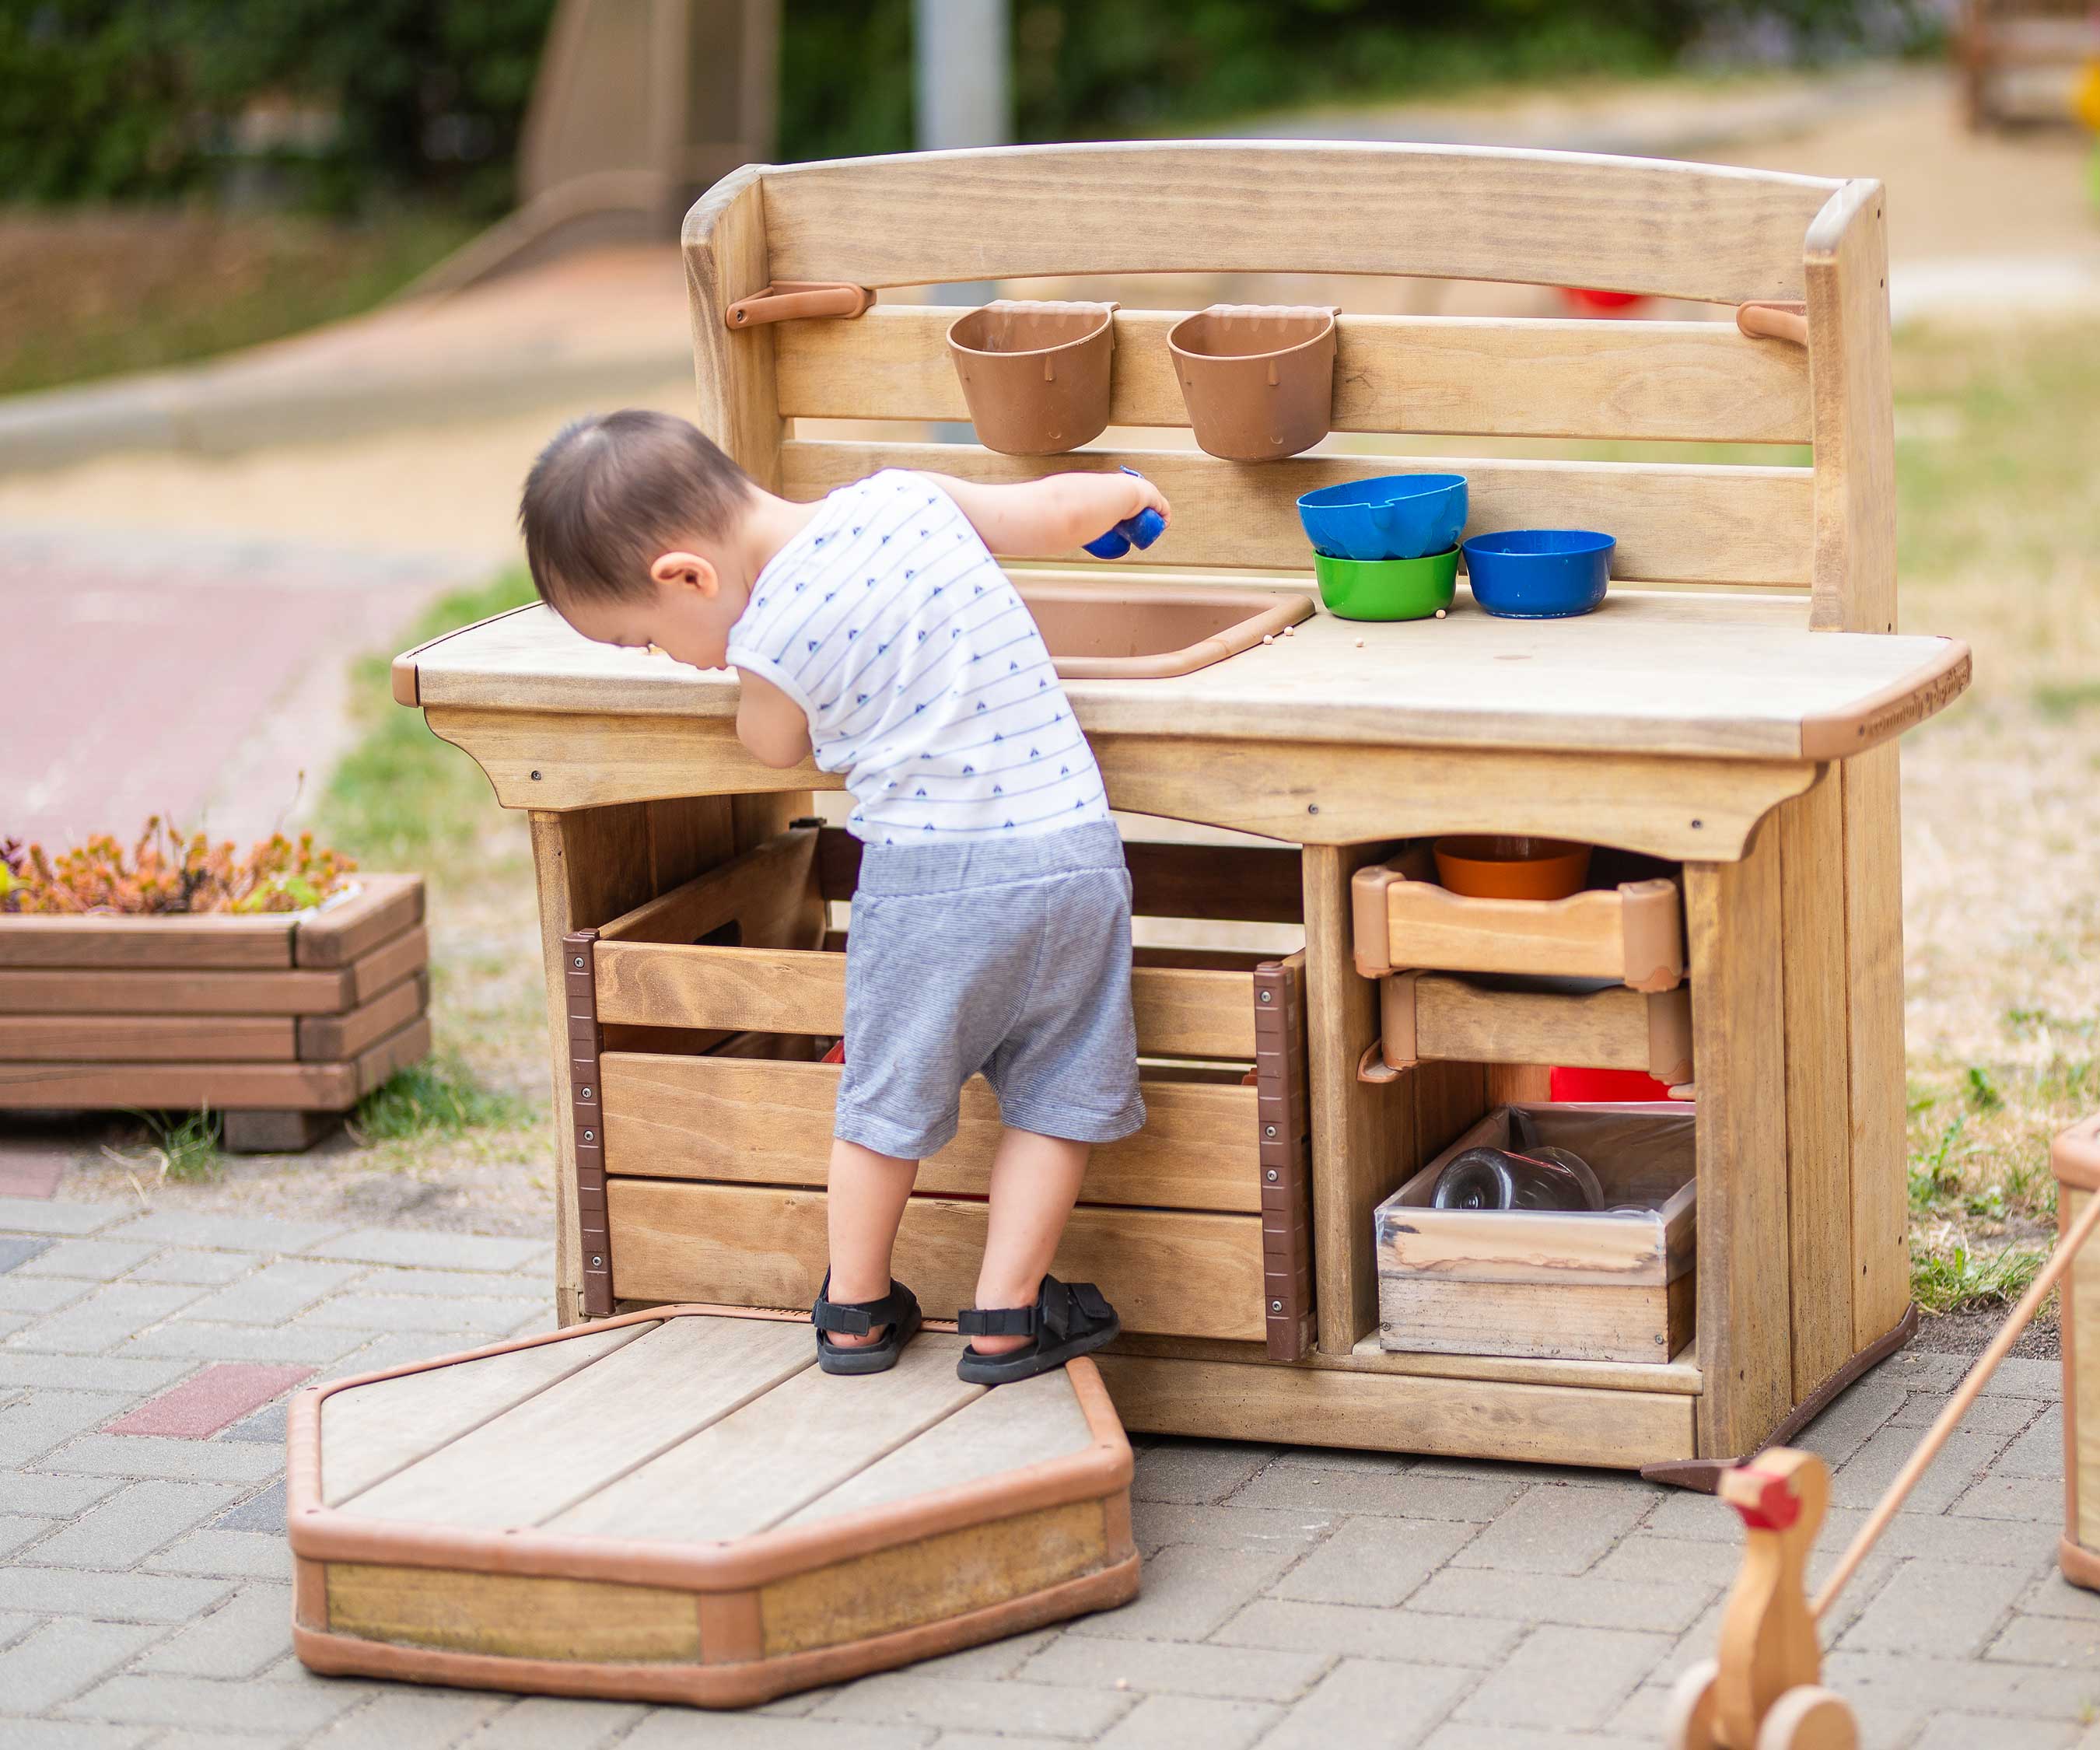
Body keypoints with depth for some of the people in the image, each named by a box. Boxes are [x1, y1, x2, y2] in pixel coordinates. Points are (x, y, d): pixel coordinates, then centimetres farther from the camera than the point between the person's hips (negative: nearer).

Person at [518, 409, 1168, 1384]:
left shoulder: (767, 643, -11)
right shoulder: (907, 498, 0)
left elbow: (774, 747, 10)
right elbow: (1058, 512, 9)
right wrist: (1124, 492, 30)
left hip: (926, 874, -3)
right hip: (1073, 854, 4)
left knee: (886, 1093, 17)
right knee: (1053, 1094, 15)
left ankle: (853, 1309, 29)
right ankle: (1006, 1314, 15)